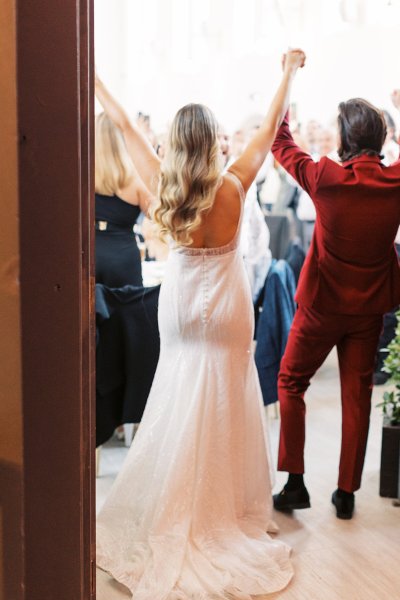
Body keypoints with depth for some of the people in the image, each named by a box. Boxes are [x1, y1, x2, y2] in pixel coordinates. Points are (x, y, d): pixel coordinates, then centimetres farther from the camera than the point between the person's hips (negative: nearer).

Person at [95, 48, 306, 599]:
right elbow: (270, 129, -7)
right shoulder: (233, 187, -18)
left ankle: (175, 510, 26)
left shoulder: (164, 185, -11)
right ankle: (222, 506, 19)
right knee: (223, 405, 8)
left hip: (181, 305, 3)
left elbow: (125, 127, 0)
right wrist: (290, 71, 6)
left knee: (179, 405, 15)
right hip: (225, 310, -3)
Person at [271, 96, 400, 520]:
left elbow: (281, 145, 0)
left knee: (290, 382, 14)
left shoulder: (326, 177, -17)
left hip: (322, 304, -3)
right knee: (357, 395, 11)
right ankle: (347, 493, 19)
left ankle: (295, 483, 13)